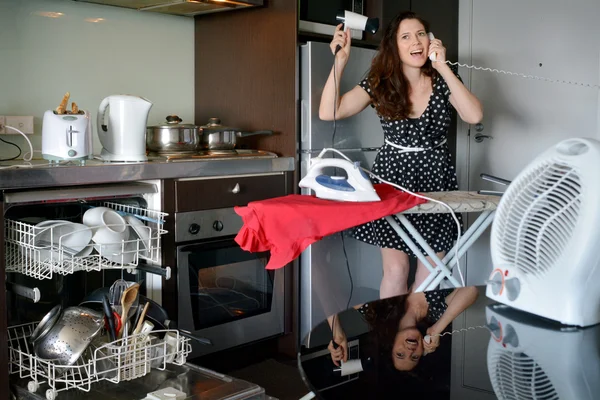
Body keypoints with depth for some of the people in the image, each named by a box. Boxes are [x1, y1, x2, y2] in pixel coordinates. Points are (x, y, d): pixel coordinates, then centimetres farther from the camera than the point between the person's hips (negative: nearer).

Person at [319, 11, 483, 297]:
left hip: (435, 178, 2)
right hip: (393, 176, -1)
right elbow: (328, 113, -14)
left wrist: (443, 67, -19)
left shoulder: (443, 82, -2)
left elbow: (474, 116, -19)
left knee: (431, 275, 6)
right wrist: (340, 60, -20)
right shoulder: (379, 84, -5)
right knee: (395, 270, -3)